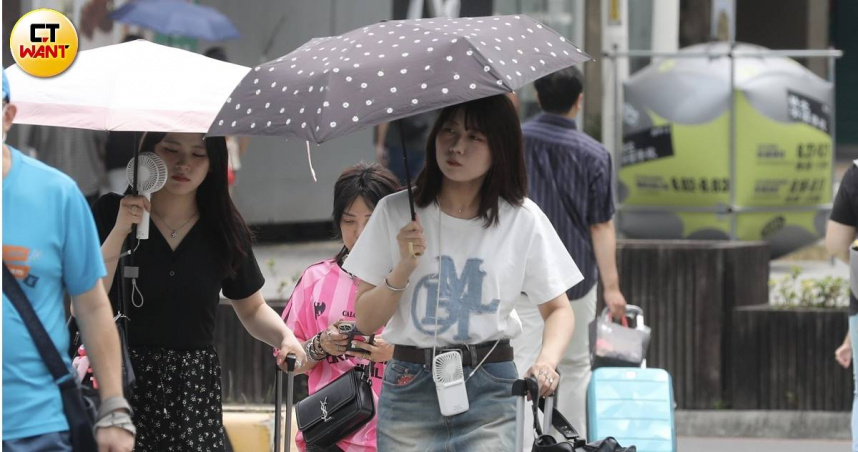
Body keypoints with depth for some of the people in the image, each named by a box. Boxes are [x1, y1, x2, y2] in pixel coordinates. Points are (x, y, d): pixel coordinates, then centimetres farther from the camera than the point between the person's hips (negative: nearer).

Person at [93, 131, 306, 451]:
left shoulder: (224, 230, 9)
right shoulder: (112, 211, 1)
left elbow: (252, 310, 20)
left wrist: (285, 337, -1)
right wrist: (119, 231, -16)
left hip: (193, 391, 2)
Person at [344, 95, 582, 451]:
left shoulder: (522, 219, 2)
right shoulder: (396, 213, 1)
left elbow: (558, 310, 9)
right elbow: (365, 321, 4)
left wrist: (547, 361, -11)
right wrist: (404, 268, -12)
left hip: (490, 392, -1)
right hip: (411, 390, 1)